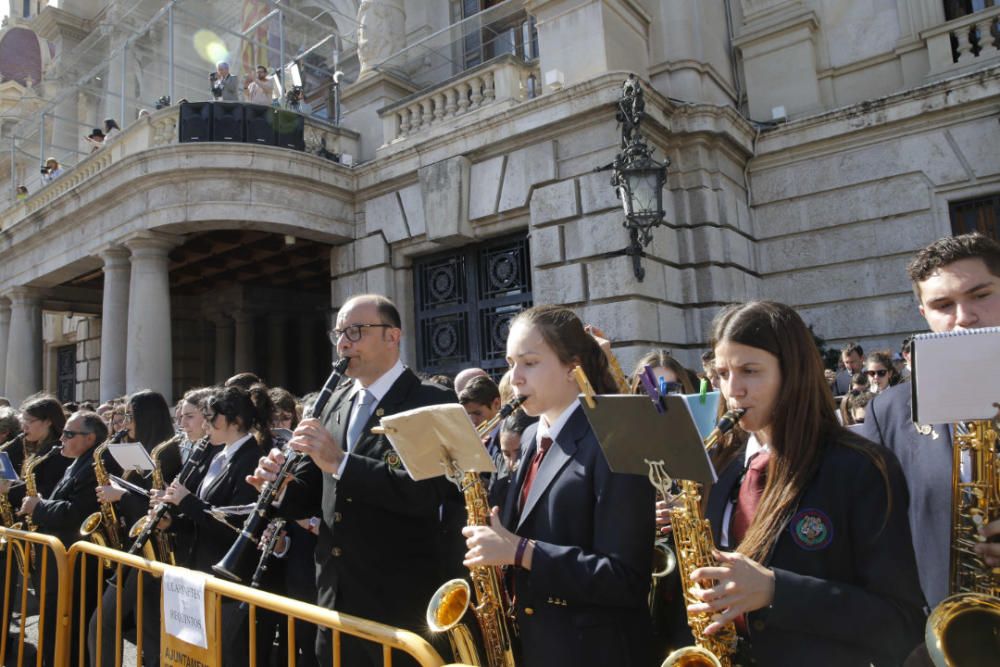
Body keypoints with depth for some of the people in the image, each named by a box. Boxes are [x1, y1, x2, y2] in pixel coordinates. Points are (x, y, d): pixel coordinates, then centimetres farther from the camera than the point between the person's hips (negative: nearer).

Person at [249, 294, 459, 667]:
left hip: (400, 601, -6)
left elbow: (427, 491, -26)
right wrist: (280, 486, -8)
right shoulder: (338, 401, 8)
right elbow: (316, 489, 13)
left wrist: (340, 463, -28)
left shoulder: (434, 404, -13)